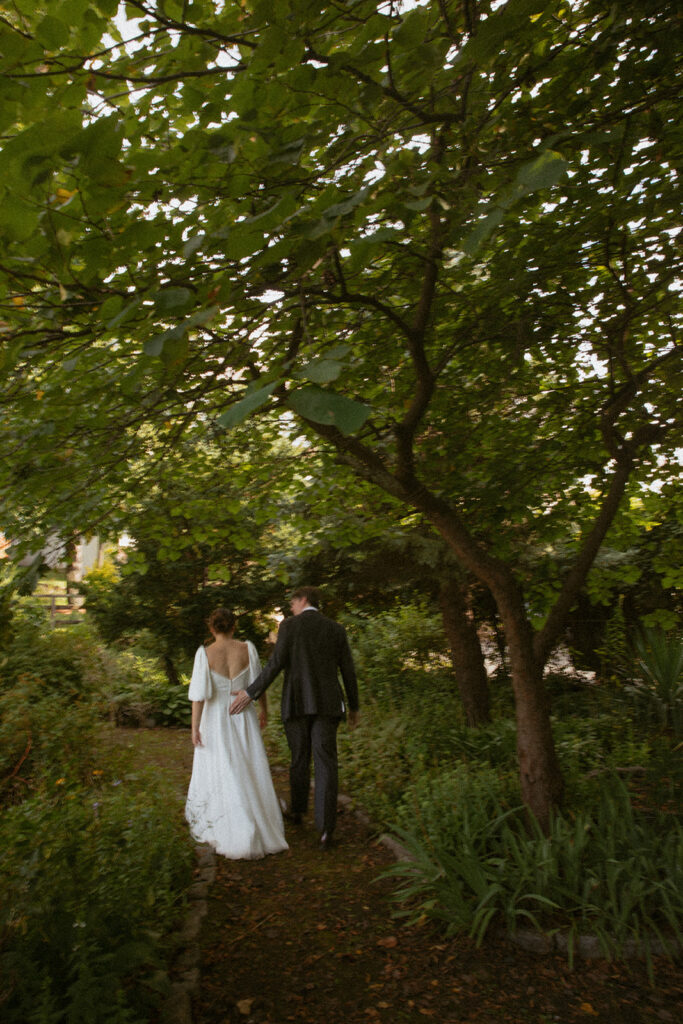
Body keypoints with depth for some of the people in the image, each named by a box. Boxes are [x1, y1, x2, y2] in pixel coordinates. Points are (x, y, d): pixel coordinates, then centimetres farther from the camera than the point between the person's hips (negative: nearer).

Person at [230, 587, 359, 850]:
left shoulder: (289, 625, -2)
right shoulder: (336, 629, 7)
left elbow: (276, 664, -12)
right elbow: (348, 671, 7)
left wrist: (250, 693, -6)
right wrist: (354, 706, 17)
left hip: (296, 703, -1)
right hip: (327, 703, 1)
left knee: (299, 758, 17)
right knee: (325, 762, 0)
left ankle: (297, 810, 34)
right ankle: (325, 827, -8)